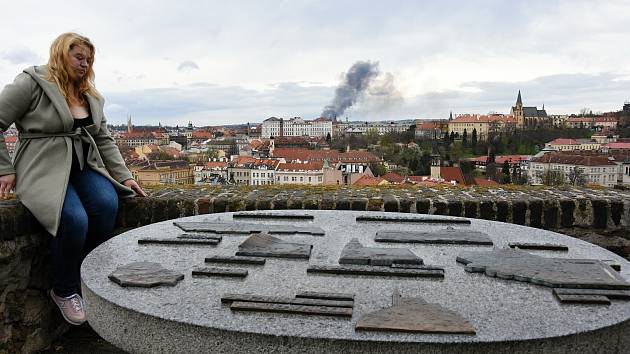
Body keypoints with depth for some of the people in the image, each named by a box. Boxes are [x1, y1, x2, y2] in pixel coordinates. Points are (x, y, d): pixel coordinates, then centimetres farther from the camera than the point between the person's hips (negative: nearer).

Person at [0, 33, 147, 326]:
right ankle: (64, 291, -5)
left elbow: (104, 140, 17)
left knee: (108, 204, -27)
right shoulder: (31, 84, -3)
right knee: (75, 220, -31)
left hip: (83, 167, 5)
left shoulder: (90, 95, 16)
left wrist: (124, 176, 8)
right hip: (43, 169, -5)